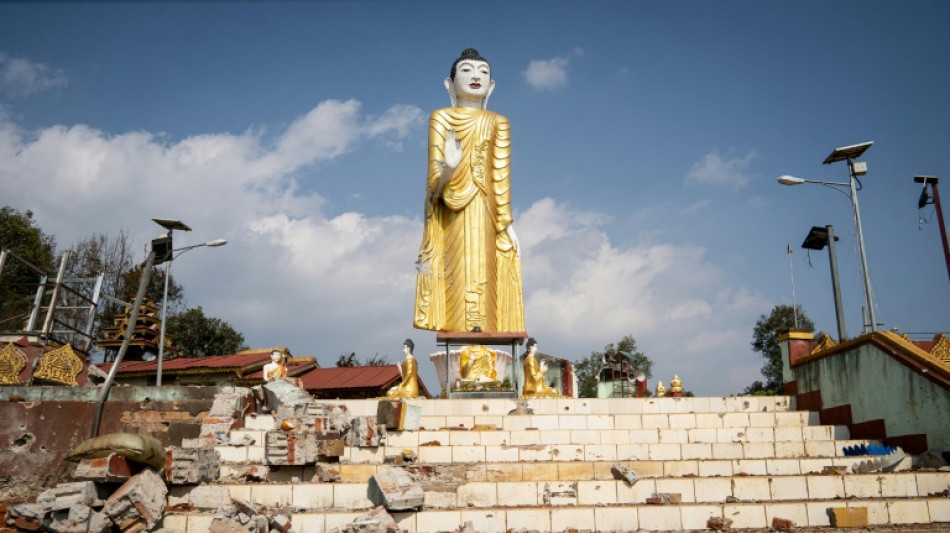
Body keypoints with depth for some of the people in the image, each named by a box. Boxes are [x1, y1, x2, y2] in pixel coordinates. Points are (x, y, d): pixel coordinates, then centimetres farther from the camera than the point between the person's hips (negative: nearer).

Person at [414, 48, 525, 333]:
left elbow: (502, 175, 8)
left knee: (482, 276, -6)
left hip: (483, 214, 1)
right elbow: (435, 173, 1)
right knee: (457, 278, -8)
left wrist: (506, 223, 4)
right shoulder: (441, 117, 10)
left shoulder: (497, 122, 13)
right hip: (450, 217, -1)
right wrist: (448, 169, -23)